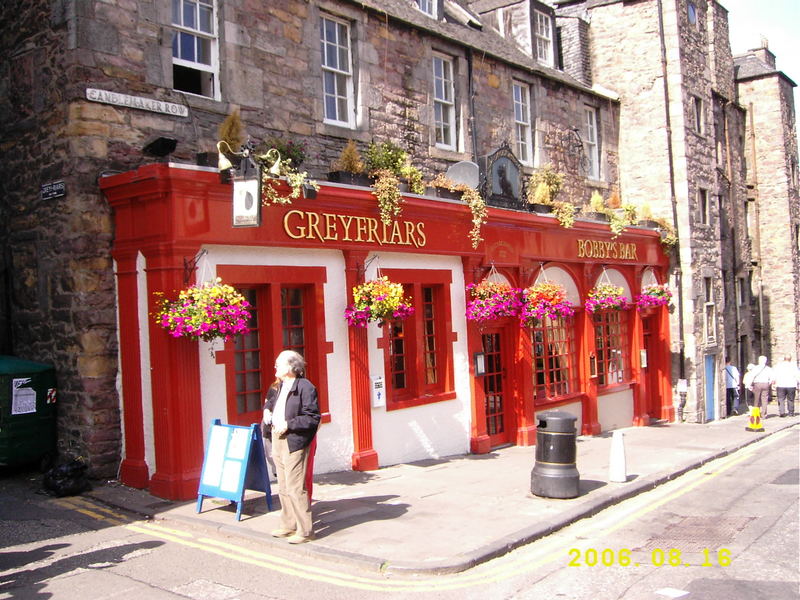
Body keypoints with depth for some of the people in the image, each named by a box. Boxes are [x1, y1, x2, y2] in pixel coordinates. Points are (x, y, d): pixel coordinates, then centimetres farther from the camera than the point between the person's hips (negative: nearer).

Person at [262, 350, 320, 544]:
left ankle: (305, 530, 3)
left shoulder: (305, 387, -14)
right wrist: (267, 410, 8)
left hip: (294, 442, -9)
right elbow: (270, 402, 30)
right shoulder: (278, 386, 12)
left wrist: (288, 424, -19)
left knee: (295, 488, -7)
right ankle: (288, 526, 29)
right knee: (283, 487, 16)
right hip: (277, 440, 9)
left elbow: (313, 418, -16)